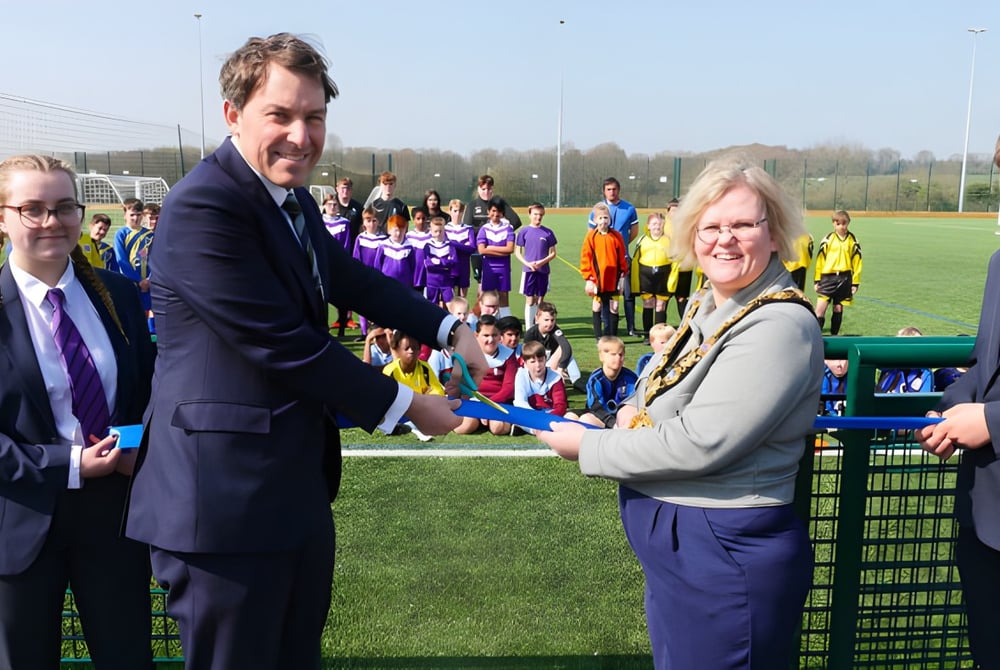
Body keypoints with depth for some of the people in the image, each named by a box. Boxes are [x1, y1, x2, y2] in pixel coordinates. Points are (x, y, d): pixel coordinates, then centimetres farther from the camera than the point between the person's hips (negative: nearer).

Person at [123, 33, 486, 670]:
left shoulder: (295, 201, 9)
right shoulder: (204, 205, -21)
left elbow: (348, 277, 20)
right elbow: (284, 344, -23)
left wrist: (449, 328, 9)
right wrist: (404, 405, -13)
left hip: (299, 486, 9)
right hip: (228, 498, -9)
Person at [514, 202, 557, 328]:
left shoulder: (548, 232, 1)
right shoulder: (524, 231, -1)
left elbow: (553, 253, 5)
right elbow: (517, 252, 3)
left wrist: (543, 261, -12)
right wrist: (527, 263, -12)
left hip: (543, 270, 1)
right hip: (528, 270, -1)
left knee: (540, 300, 8)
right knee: (530, 300, 2)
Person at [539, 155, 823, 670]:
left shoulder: (779, 327, -22)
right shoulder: (706, 305, 5)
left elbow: (697, 445, -26)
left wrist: (588, 447, -16)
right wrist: (634, 411, -3)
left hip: (725, 555, -8)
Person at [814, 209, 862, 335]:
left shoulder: (853, 241, 5)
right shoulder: (828, 239, 2)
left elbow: (857, 262, 6)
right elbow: (820, 260, 4)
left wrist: (855, 282, 3)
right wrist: (817, 280, 2)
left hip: (845, 278, 1)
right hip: (828, 277, -1)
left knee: (838, 309, 8)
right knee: (820, 308, -12)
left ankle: (834, 335, 19)